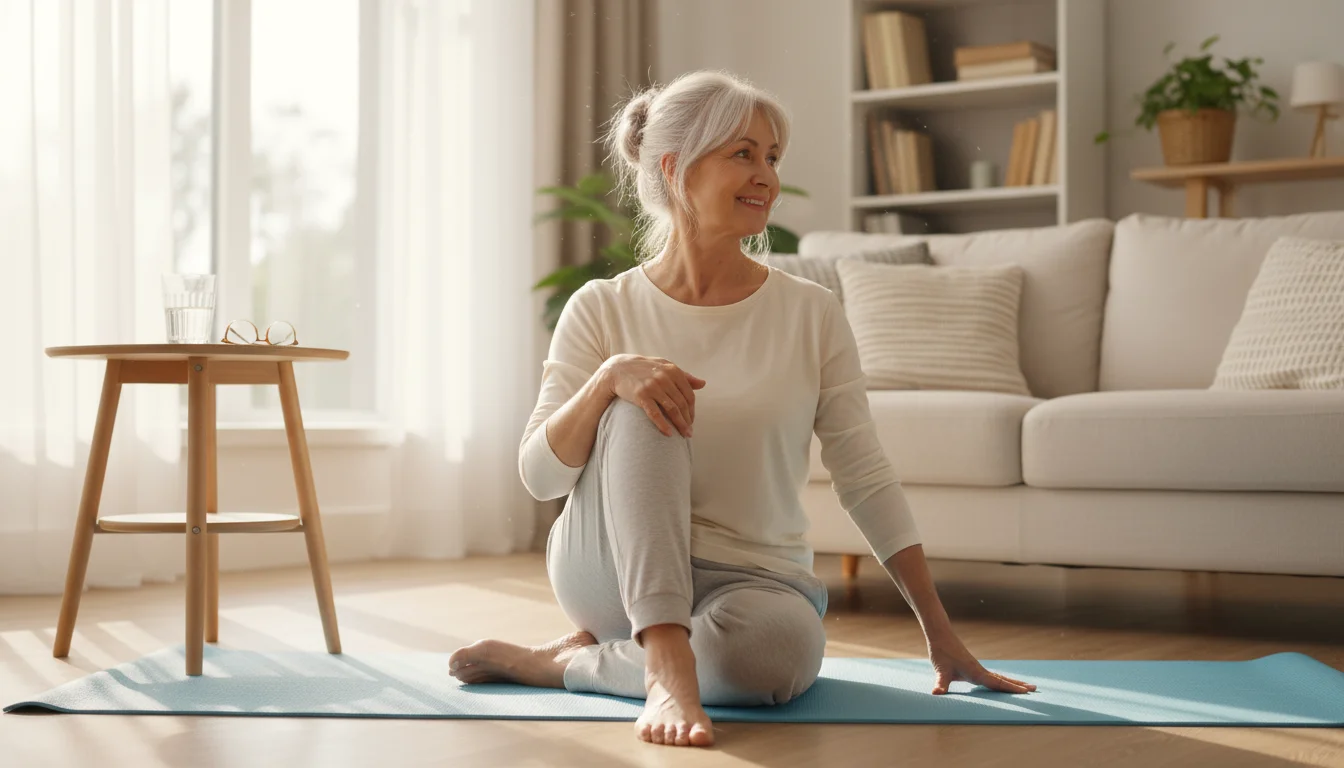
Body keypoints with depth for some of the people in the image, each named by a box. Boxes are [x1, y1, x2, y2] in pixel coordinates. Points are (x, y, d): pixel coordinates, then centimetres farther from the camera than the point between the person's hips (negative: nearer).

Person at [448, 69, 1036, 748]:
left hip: (757, 579, 1)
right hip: (617, 572, 0)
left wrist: (941, 636, -1)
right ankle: (663, 660, -34)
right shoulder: (602, 310, 0)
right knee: (641, 407, -27)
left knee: (778, 648, -36)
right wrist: (608, 378, -25)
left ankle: (566, 662, -13)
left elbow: (867, 480, 2)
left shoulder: (813, 315, 1)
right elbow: (540, 474, -6)